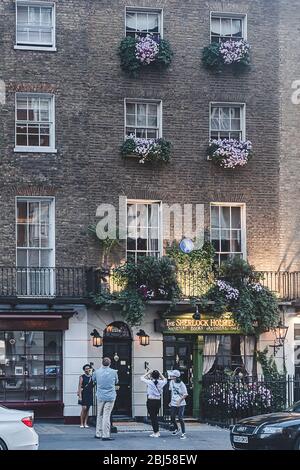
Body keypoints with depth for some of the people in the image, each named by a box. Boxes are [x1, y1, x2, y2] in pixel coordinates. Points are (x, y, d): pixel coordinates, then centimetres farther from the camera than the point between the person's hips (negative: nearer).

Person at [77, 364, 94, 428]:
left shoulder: (92, 377, 9)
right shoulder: (82, 377, -3)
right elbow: (79, 386, -7)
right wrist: (80, 396, -14)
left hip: (90, 394, 4)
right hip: (84, 394, -4)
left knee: (87, 409, 6)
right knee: (84, 408, -11)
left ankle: (85, 423, 11)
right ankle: (81, 423, -3)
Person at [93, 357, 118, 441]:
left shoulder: (97, 372, -2)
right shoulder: (113, 372, -5)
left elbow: (93, 380, 16)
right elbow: (116, 381, 11)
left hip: (100, 396, 2)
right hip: (110, 396, -2)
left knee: (100, 415, 15)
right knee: (106, 415, -4)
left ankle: (98, 433, 19)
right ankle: (105, 435, -7)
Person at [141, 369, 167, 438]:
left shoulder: (149, 382, -13)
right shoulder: (161, 382, -3)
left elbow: (142, 378, 3)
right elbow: (165, 380, 22)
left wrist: (148, 373, 10)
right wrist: (160, 374, 14)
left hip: (151, 401, -4)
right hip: (158, 401, 4)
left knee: (152, 416, 3)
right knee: (155, 416, 17)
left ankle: (156, 432, 2)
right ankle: (156, 431, 18)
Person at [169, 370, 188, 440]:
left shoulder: (181, 384, -15)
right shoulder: (171, 382, 3)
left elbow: (185, 394, -12)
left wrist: (179, 400, -20)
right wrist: (171, 401, 17)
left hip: (181, 404, -6)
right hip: (173, 404, 6)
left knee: (180, 419, -11)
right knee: (172, 418, 9)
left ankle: (183, 433, -1)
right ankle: (176, 429, 36)